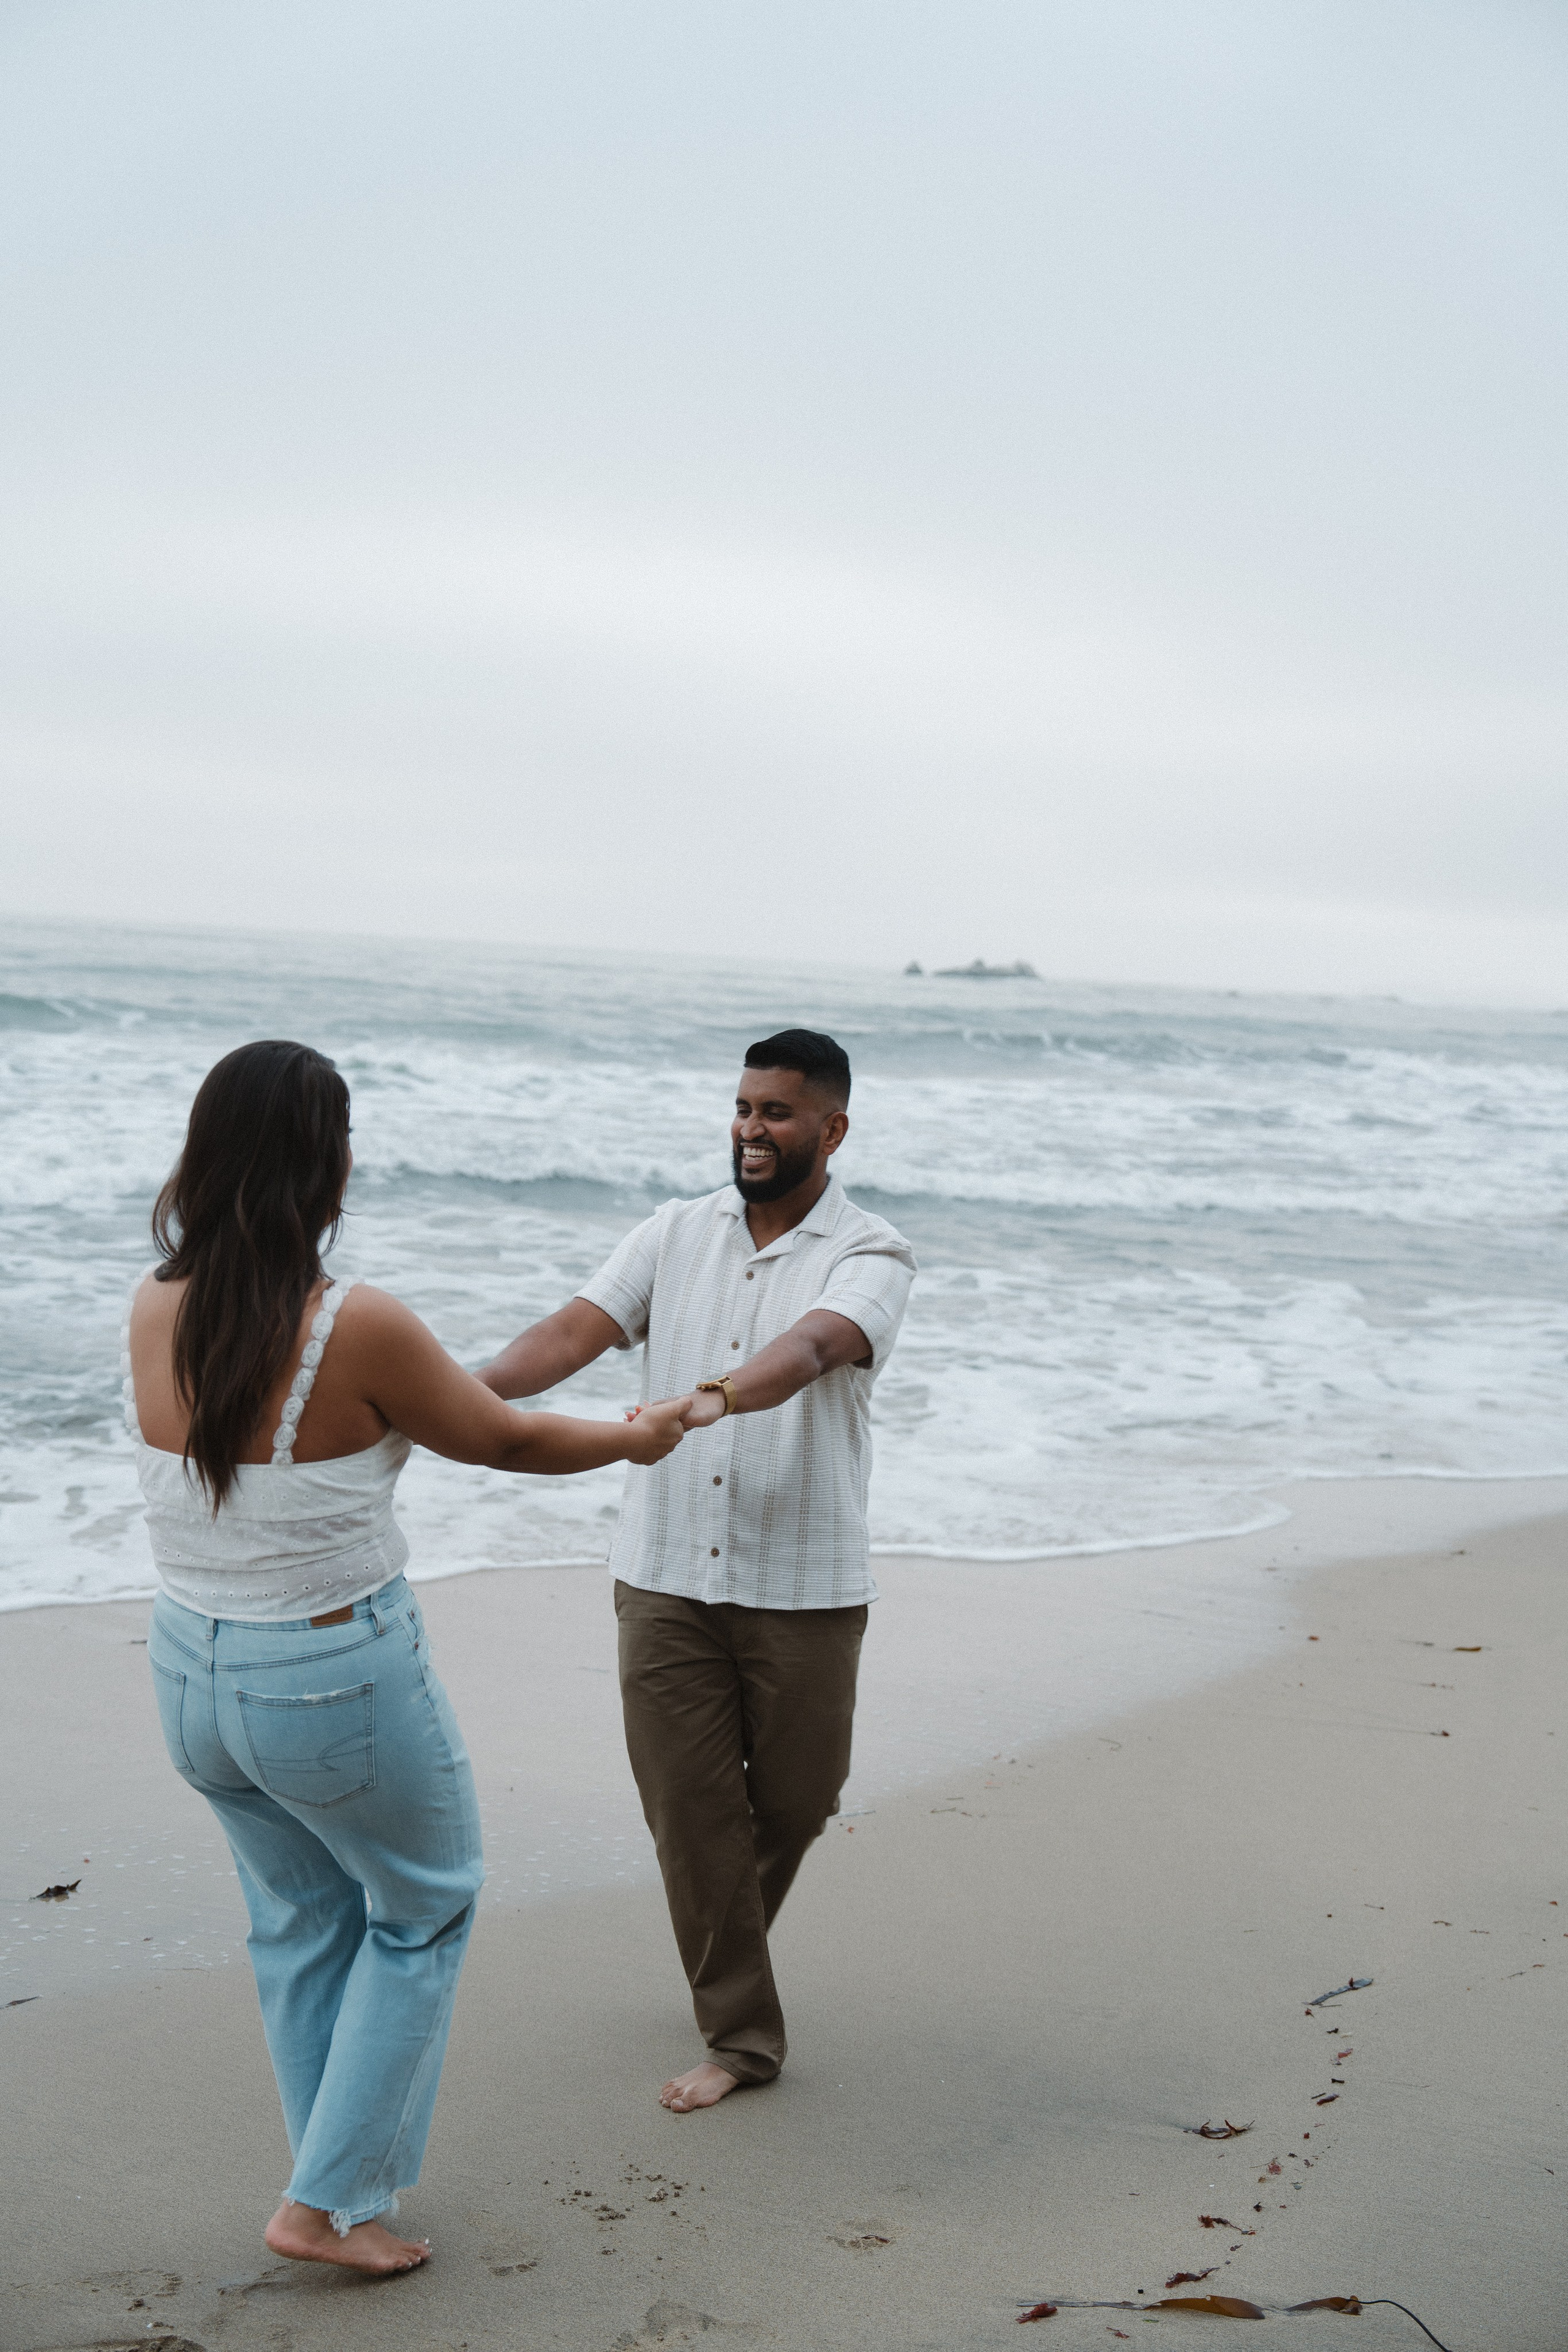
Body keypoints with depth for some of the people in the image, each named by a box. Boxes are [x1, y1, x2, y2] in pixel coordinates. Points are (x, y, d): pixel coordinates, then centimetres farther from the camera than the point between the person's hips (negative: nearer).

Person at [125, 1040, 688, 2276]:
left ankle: (346, 2184, 39)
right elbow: (501, 1440, -9)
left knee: (301, 1919, 26)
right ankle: (332, 2198, 20)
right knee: (424, 1909, 19)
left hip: (193, 1669, 6)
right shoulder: (357, 1329, -24)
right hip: (340, 1681, -6)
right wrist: (635, 1435, 10)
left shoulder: (156, 1314, -7)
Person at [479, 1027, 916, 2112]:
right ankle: (740, 2033, 15)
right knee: (688, 1807, 2)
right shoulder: (677, 1234, 5)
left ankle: (728, 1945, 43)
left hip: (803, 1585, -2)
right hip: (667, 1576, 2)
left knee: (793, 1801, 11)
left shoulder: (871, 1255, -7)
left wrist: (714, 1398, -49)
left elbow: (807, 1350, -28)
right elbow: (576, 1331, -6)